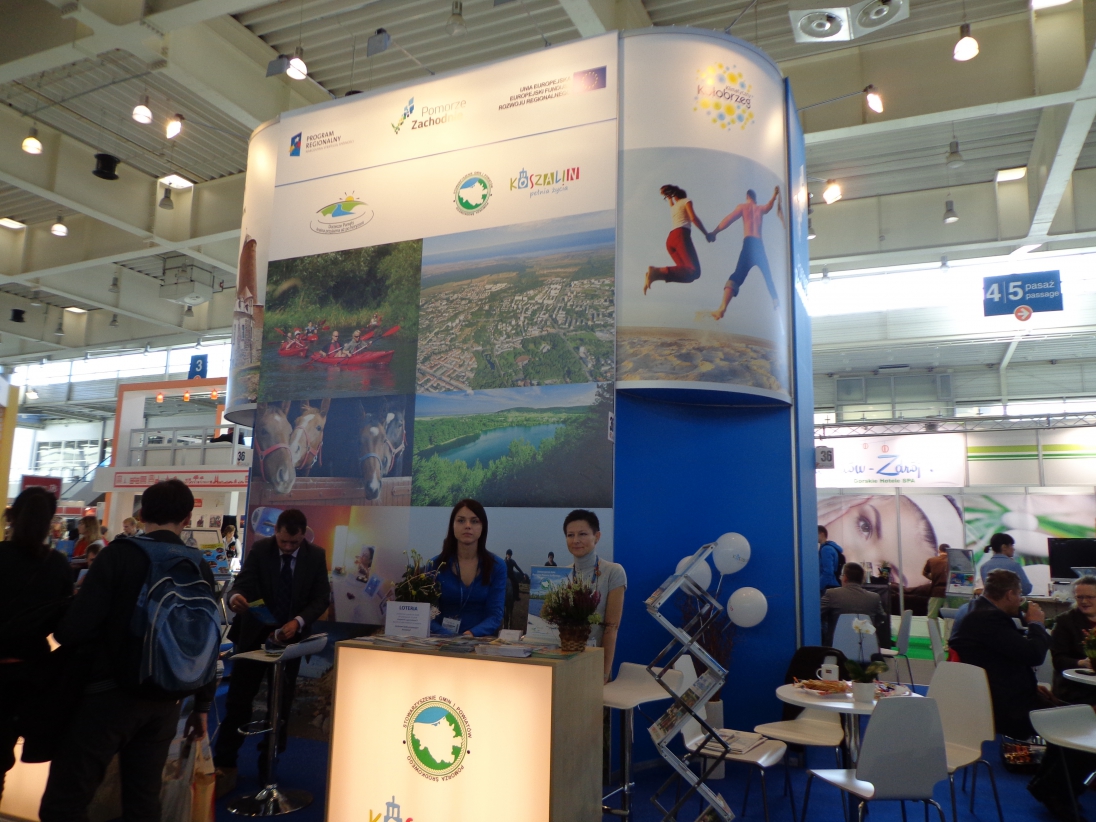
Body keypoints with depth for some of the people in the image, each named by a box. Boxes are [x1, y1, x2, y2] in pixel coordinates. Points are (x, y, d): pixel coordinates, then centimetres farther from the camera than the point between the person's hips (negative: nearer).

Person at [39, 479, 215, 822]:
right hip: (164, 702, 5)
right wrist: (202, 705, 17)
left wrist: (64, 629, 9)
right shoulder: (201, 568, 4)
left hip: (109, 694, -5)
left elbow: (73, 629, -15)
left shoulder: (121, 553, -9)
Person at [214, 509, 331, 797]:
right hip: (254, 634, -1)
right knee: (238, 700, 2)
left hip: (291, 636, 1)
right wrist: (236, 597, -40)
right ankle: (224, 767, 15)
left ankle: (268, 766, 24)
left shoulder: (316, 555, -6)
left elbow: (322, 597, -7)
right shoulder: (259, 549, -8)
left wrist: (298, 621, -23)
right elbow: (241, 584, -16)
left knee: (281, 704, 10)